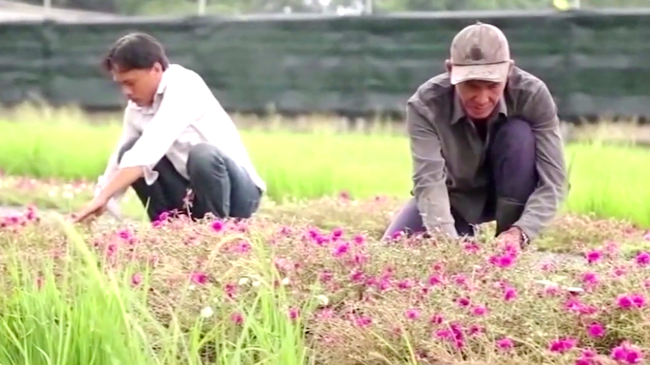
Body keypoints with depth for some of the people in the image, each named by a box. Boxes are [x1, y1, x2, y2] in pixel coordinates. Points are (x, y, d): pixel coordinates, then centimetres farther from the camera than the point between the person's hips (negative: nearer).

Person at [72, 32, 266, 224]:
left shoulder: (183, 85, -20)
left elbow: (152, 145, -32)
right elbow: (119, 162, 6)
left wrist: (103, 197, -38)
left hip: (239, 193, -7)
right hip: (192, 193, 7)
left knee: (202, 154, -35)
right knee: (130, 153, -6)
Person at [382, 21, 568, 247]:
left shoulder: (532, 95, -29)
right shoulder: (426, 104, -29)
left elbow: (552, 180, -32)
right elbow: (429, 181, -39)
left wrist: (520, 232, -49)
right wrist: (448, 240, -57)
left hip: (511, 197, 0)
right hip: (455, 196, 0)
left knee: (519, 134, -30)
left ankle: (511, 248, -19)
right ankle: (466, 234, 6)